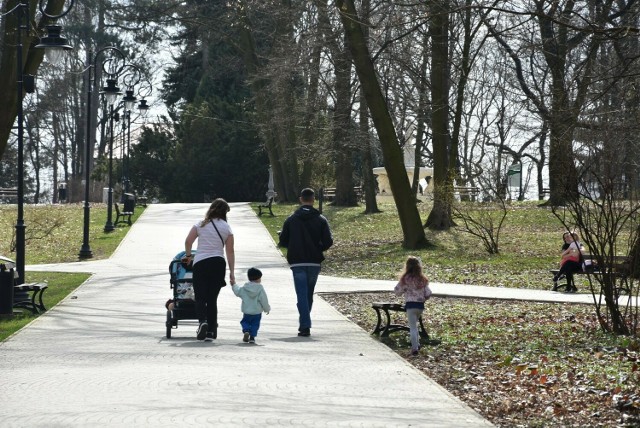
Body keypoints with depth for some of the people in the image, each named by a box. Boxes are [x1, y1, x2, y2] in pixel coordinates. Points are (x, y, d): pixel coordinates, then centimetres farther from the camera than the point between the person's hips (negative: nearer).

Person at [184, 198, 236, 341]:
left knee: (200, 297, 1)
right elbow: (230, 252, 4)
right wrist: (231, 272, 7)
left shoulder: (201, 225, 6)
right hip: (218, 263, 1)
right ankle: (211, 331, 9)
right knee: (212, 298, 10)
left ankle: (202, 321, -25)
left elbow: (188, 241, -3)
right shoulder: (226, 227, 6)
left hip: (200, 263, -1)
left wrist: (188, 256, 15)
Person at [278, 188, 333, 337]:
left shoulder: (291, 219, 1)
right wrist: (318, 249, 11)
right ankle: (305, 323, 23)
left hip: (297, 263, -1)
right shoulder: (320, 220, -1)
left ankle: (305, 326, -15)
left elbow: (282, 241, 1)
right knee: (309, 294, 15)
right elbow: (328, 242, -8)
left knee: (302, 295, -4)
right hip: (314, 262, 1)